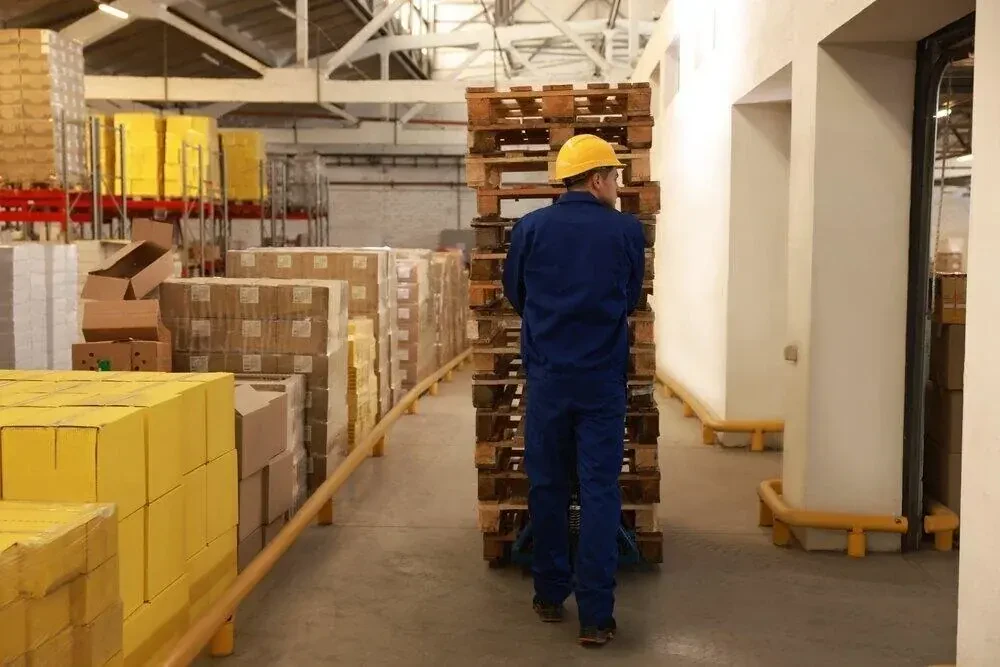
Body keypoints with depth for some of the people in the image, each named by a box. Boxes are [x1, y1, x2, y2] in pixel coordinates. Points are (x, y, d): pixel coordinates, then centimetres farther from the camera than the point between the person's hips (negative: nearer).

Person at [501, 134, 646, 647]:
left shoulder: (530, 228, -3)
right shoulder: (627, 231, -5)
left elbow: (514, 294, 11)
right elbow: (631, 301, 9)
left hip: (547, 376, 1)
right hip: (602, 379, -1)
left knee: (548, 487, 13)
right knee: (600, 492, 2)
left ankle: (550, 596, 23)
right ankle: (595, 615, 1)